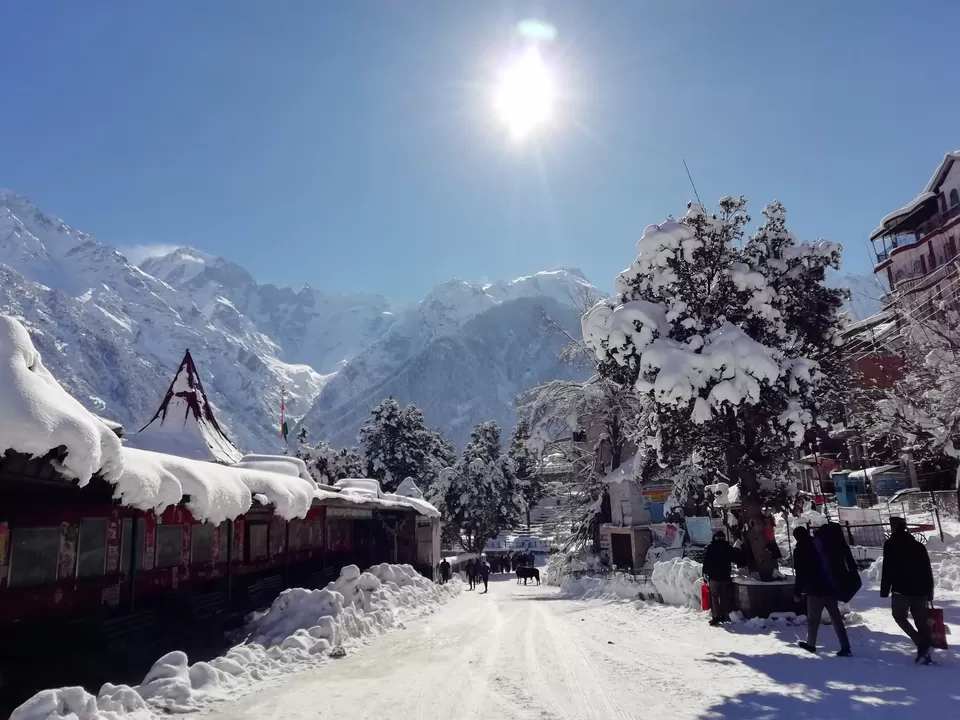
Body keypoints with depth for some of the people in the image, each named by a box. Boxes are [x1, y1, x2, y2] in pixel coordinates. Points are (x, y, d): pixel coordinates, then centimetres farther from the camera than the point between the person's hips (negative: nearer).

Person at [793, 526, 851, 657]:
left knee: (813, 618, 7)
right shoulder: (820, 544, 11)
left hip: (815, 589, -6)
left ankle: (810, 644, 18)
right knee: (836, 618, 6)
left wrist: (797, 592, -5)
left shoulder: (800, 550, -7)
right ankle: (845, 647, 2)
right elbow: (832, 565, 18)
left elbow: (800, 574, -10)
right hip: (830, 587, 6)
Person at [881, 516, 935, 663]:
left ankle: (921, 643, -7)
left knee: (899, 616, 9)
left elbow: (887, 569, -9)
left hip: (901, 589, -5)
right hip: (920, 590, 5)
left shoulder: (891, 545, -2)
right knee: (921, 620, 9)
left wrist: (884, 590, -6)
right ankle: (925, 647, 5)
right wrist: (929, 593, 19)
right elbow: (928, 571, 16)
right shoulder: (919, 546, 16)